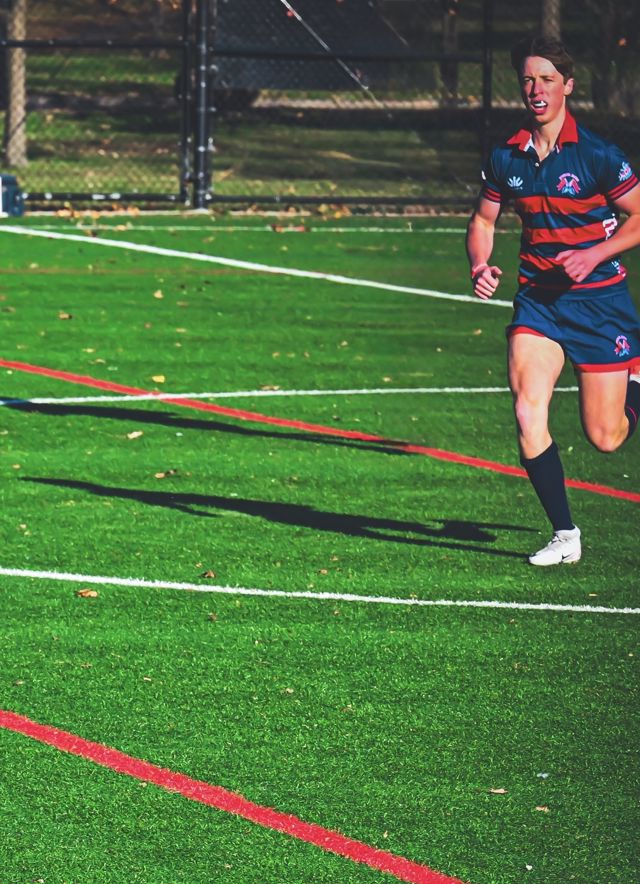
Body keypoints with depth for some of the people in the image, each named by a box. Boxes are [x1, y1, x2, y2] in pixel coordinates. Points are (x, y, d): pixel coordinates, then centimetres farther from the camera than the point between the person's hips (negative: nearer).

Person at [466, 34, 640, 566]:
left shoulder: (596, 155, -12)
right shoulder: (506, 158, 1)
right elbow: (484, 220, 14)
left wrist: (594, 255, -19)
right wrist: (480, 265, -6)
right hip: (538, 300, 3)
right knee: (528, 412, -18)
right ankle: (564, 534, -6)